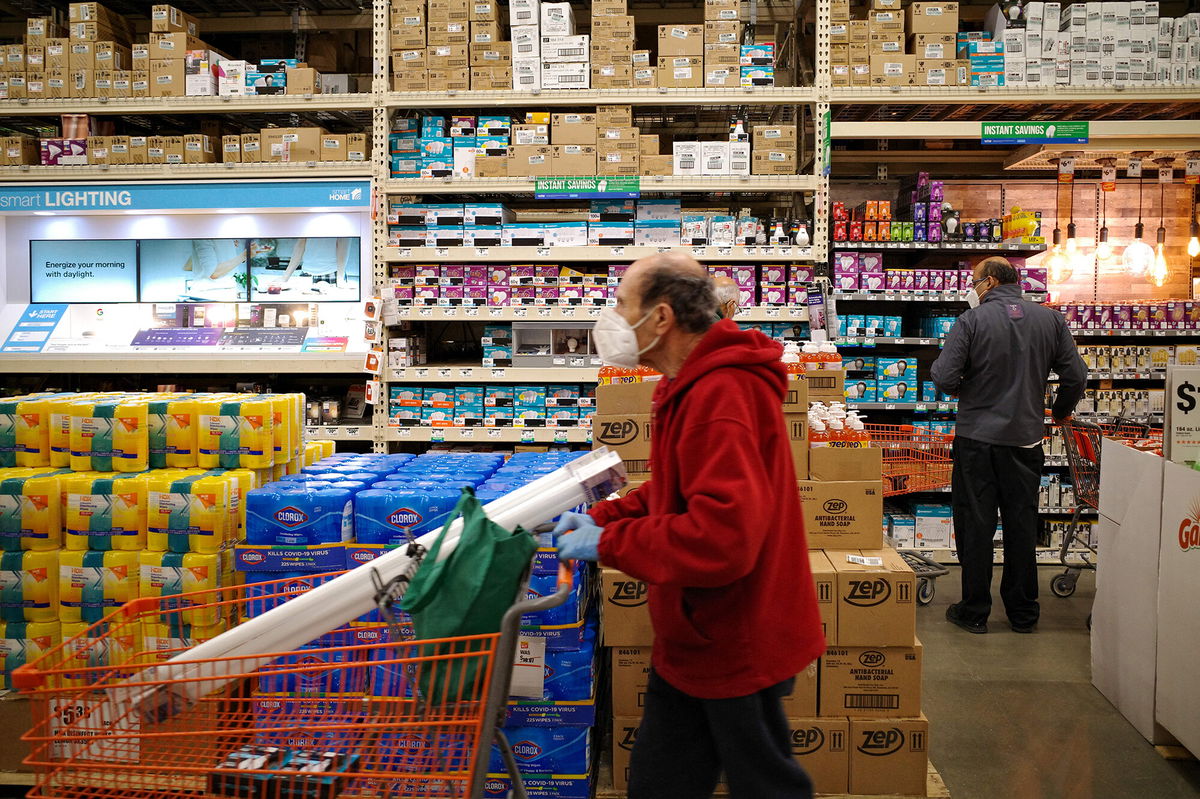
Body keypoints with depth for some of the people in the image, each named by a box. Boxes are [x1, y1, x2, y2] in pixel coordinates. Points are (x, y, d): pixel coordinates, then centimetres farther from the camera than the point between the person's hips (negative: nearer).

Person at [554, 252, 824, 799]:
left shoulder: (722, 394, -27)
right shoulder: (697, 385, 9)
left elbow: (723, 533, -34)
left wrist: (608, 543, -24)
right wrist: (601, 519, 5)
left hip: (735, 644, -10)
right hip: (695, 642, 10)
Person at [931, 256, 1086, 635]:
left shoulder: (971, 321, -10)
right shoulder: (1050, 319, 1)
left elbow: (944, 378, -16)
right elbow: (1076, 376, 2)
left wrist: (962, 389, 8)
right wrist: (1061, 411, 21)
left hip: (977, 437, -3)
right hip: (1026, 437, 3)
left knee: (975, 524, 6)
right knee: (1022, 524, 13)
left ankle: (974, 611, 13)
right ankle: (1023, 612, 21)